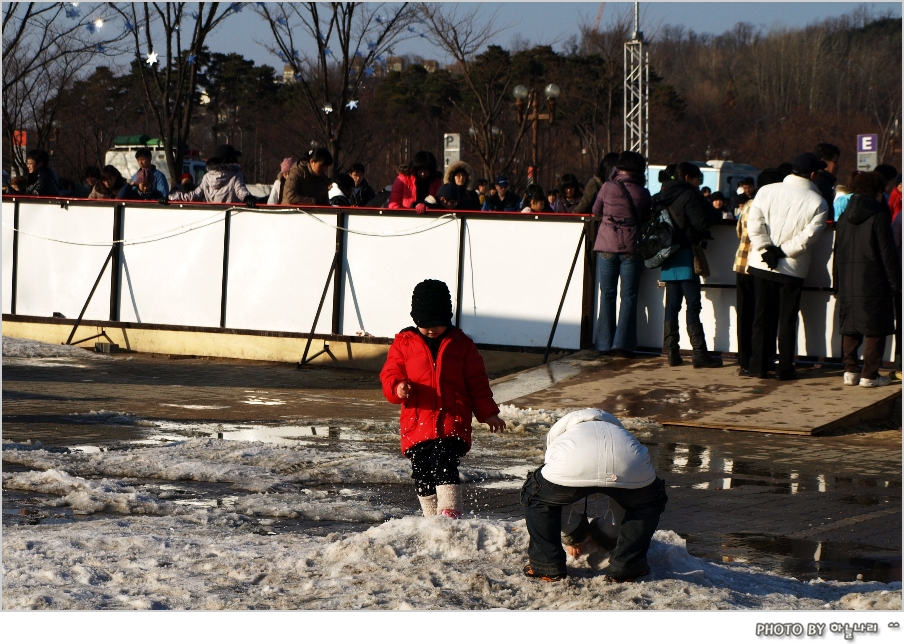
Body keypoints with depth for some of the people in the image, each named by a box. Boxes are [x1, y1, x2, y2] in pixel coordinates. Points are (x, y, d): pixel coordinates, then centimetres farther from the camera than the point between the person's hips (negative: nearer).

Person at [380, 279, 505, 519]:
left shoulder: (461, 344, 9)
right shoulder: (404, 343, 8)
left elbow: (477, 382, 13)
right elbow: (389, 375, 4)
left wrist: (488, 413, 8)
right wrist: (398, 387, -19)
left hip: (452, 424, -2)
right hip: (417, 425, 2)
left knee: (445, 468, -20)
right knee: (423, 479, 6)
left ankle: (449, 518, -28)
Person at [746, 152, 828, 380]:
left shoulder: (767, 191, -2)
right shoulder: (818, 203, -9)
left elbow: (754, 223, -11)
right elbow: (807, 236, -16)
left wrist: (767, 249, -8)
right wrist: (782, 251, -10)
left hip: (761, 265, 2)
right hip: (792, 269, -2)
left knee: (763, 318, 12)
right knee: (787, 320, 8)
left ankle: (758, 366, 12)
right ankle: (785, 368, 10)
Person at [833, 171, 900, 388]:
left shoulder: (844, 218, 9)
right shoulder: (878, 216, -9)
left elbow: (837, 254, 14)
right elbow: (888, 255, -9)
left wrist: (837, 286, 19)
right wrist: (896, 285, -3)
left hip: (847, 281, 6)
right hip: (873, 282, -6)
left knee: (850, 329, 13)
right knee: (875, 329, 1)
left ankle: (850, 370, 11)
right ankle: (869, 375, -1)